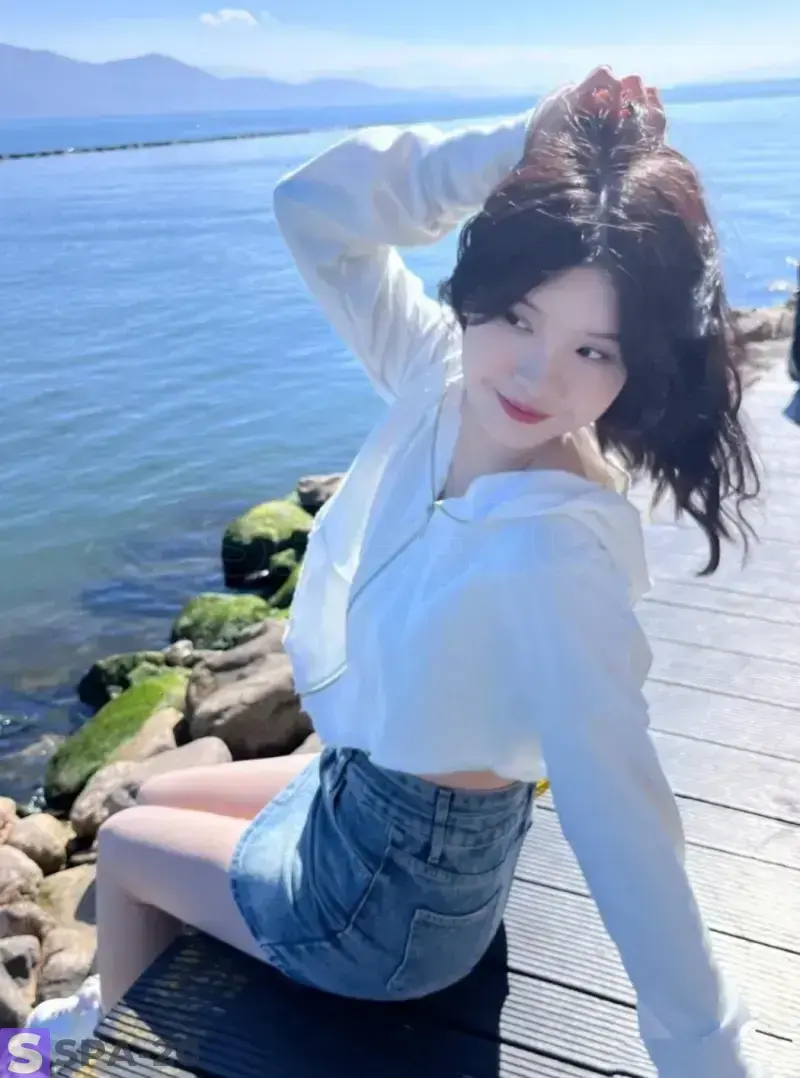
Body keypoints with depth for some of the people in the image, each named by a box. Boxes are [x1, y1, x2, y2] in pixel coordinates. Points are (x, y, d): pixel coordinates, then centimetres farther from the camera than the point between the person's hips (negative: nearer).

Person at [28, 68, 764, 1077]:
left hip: (390, 898, -6)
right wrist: (522, 142, -25)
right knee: (152, 797, 27)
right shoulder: (444, 376, -16)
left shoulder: (558, 551, -37)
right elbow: (313, 206, -14)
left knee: (124, 845, 16)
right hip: (357, 783, 7)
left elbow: (619, 819, -32)